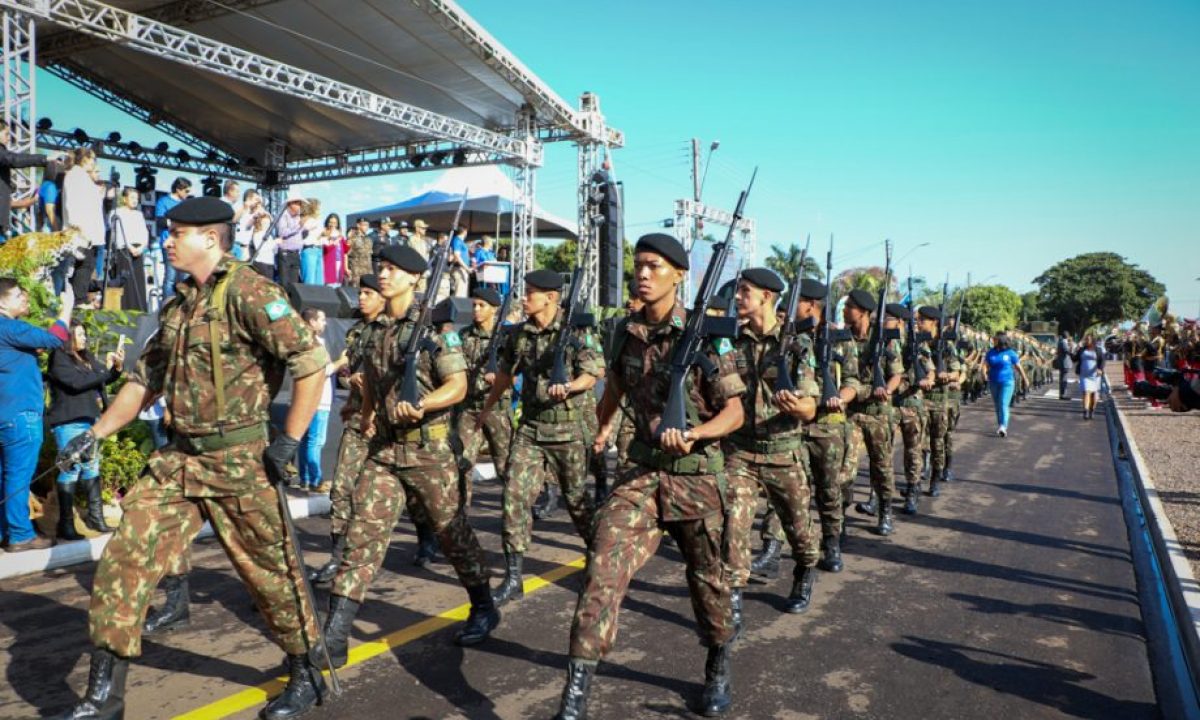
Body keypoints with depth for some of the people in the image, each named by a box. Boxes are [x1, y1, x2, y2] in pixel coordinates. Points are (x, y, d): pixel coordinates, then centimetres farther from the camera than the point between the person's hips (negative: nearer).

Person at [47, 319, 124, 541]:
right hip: (69, 423, -8)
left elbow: (104, 380, 20)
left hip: (89, 420, 8)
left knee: (92, 467, 11)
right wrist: (105, 368, -16)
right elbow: (77, 382, -21)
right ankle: (65, 524, -1)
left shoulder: (86, 357, 13)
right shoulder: (59, 358, -8)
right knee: (71, 469, -7)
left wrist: (117, 366, 2)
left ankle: (95, 516, 19)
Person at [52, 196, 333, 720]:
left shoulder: (248, 292, -14)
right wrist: (95, 434, 15)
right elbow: (146, 378, 22)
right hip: (177, 460, 8)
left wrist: (290, 441, -18)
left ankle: (306, 677, 26)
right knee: (124, 559, 4)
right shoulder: (178, 303, 13)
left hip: (239, 461, -7)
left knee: (269, 571, 5)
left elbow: (312, 361, -19)